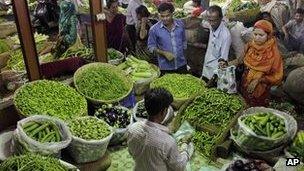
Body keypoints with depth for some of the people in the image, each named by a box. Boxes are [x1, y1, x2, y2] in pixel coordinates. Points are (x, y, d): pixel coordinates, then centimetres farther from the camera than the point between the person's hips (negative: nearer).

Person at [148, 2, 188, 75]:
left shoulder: (180, 24, -2)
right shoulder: (154, 29, -12)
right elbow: (151, 47, -6)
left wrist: (182, 53, 14)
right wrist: (164, 53, -19)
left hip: (181, 65, 3)